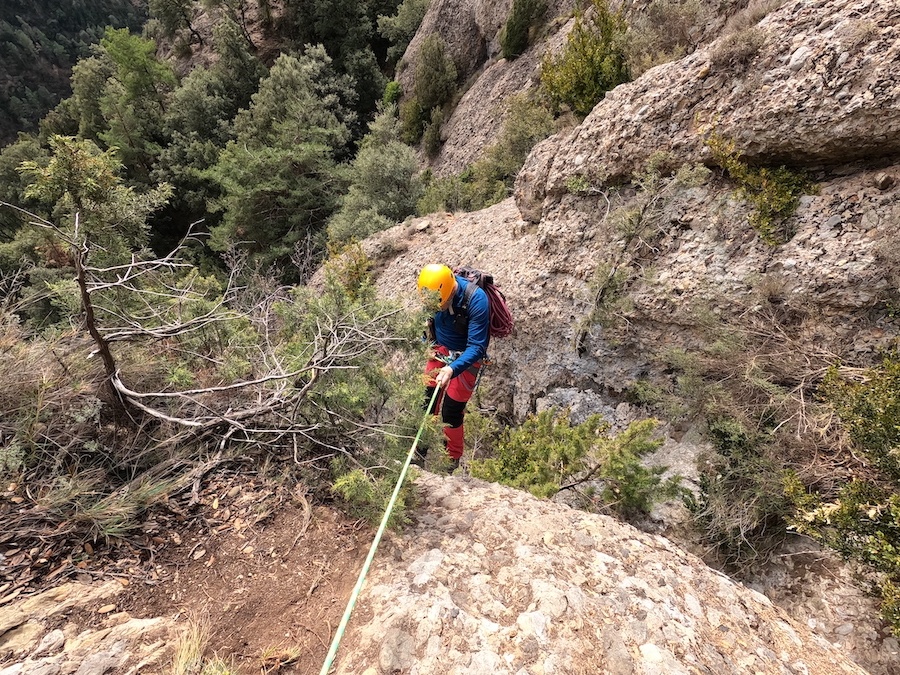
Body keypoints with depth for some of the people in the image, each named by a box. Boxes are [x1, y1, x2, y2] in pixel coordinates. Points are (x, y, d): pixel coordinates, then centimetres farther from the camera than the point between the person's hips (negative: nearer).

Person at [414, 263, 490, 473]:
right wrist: (432, 343, 11)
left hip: (466, 357, -5)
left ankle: (453, 459, 22)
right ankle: (421, 451, 26)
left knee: (451, 412, -3)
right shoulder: (434, 290, -16)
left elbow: (476, 347, -31)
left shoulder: (476, 300, -32)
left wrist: (452, 369, -45)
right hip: (440, 350, 5)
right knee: (427, 401, 4)